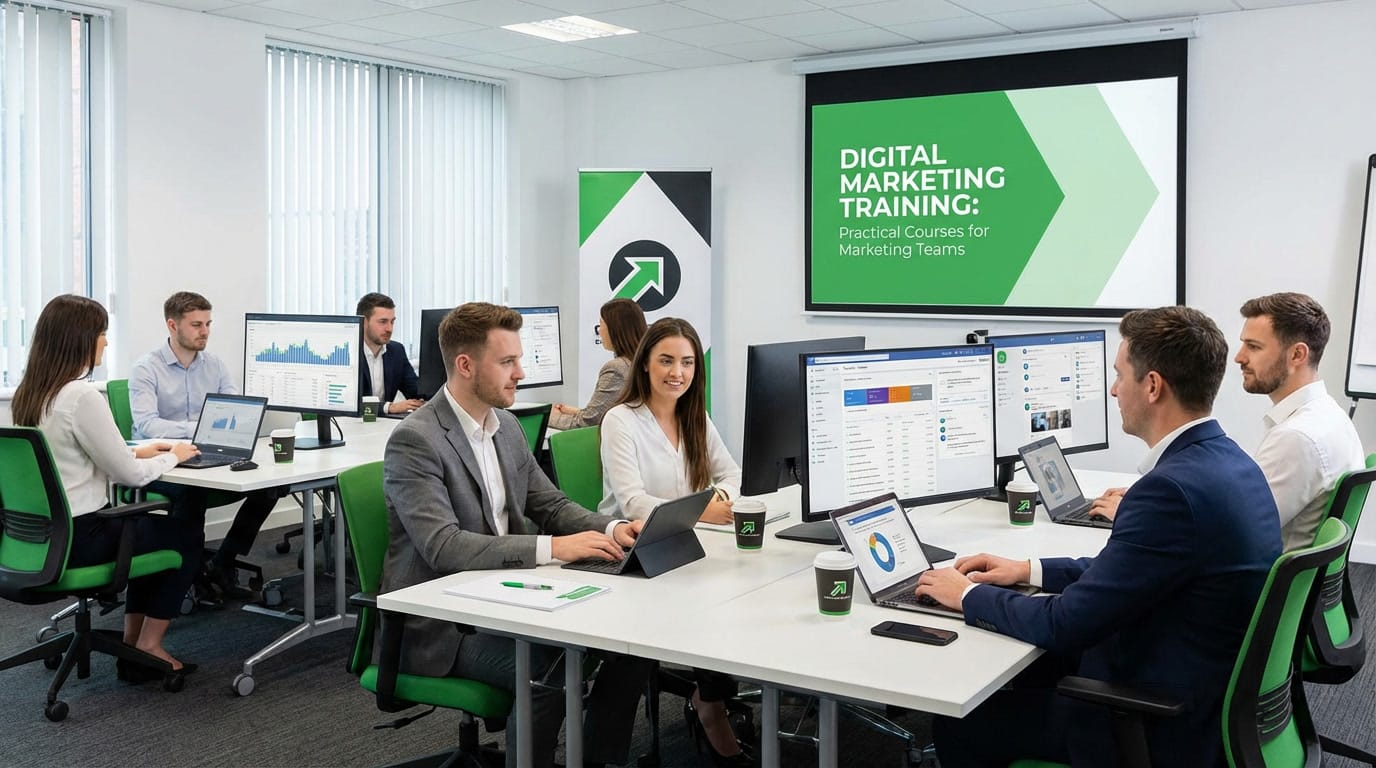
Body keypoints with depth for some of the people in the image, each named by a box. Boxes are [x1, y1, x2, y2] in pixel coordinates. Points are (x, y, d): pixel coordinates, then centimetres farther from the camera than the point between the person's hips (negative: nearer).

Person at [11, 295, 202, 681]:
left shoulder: (29, 393, 5)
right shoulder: (82, 397, -23)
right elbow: (131, 475, -17)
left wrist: (136, 452, 13)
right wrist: (172, 456, 1)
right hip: (76, 539, -9)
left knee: (147, 525, 29)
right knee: (187, 535, 13)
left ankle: (134, 644, 27)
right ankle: (146, 649, 17)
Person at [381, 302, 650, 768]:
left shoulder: (506, 427, 7)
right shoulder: (414, 441, -18)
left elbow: (551, 504, 13)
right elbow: (444, 547, -27)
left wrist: (612, 529, -8)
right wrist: (553, 548, -32)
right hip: (442, 622, -8)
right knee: (549, 669, -31)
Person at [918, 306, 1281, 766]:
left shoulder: (1174, 488, -28)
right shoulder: (1227, 462, 3)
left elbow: (1065, 625, -24)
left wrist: (968, 595, -8)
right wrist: (1030, 571, 12)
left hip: (1163, 727, -9)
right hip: (1213, 694, 9)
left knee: (958, 726, 3)